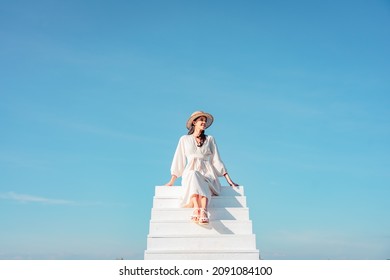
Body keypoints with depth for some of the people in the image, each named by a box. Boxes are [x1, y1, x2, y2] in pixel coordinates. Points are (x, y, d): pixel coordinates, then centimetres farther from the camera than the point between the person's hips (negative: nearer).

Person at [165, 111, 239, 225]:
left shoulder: (210, 139, 18)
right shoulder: (184, 139, 16)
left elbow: (216, 160, 15)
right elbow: (178, 160, 14)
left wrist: (229, 180, 8)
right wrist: (172, 181, 5)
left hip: (208, 174, 1)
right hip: (190, 174, -1)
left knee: (203, 185, -36)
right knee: (194, 175, -38)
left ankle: (203, 212, -60)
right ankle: (197, 209, -58)